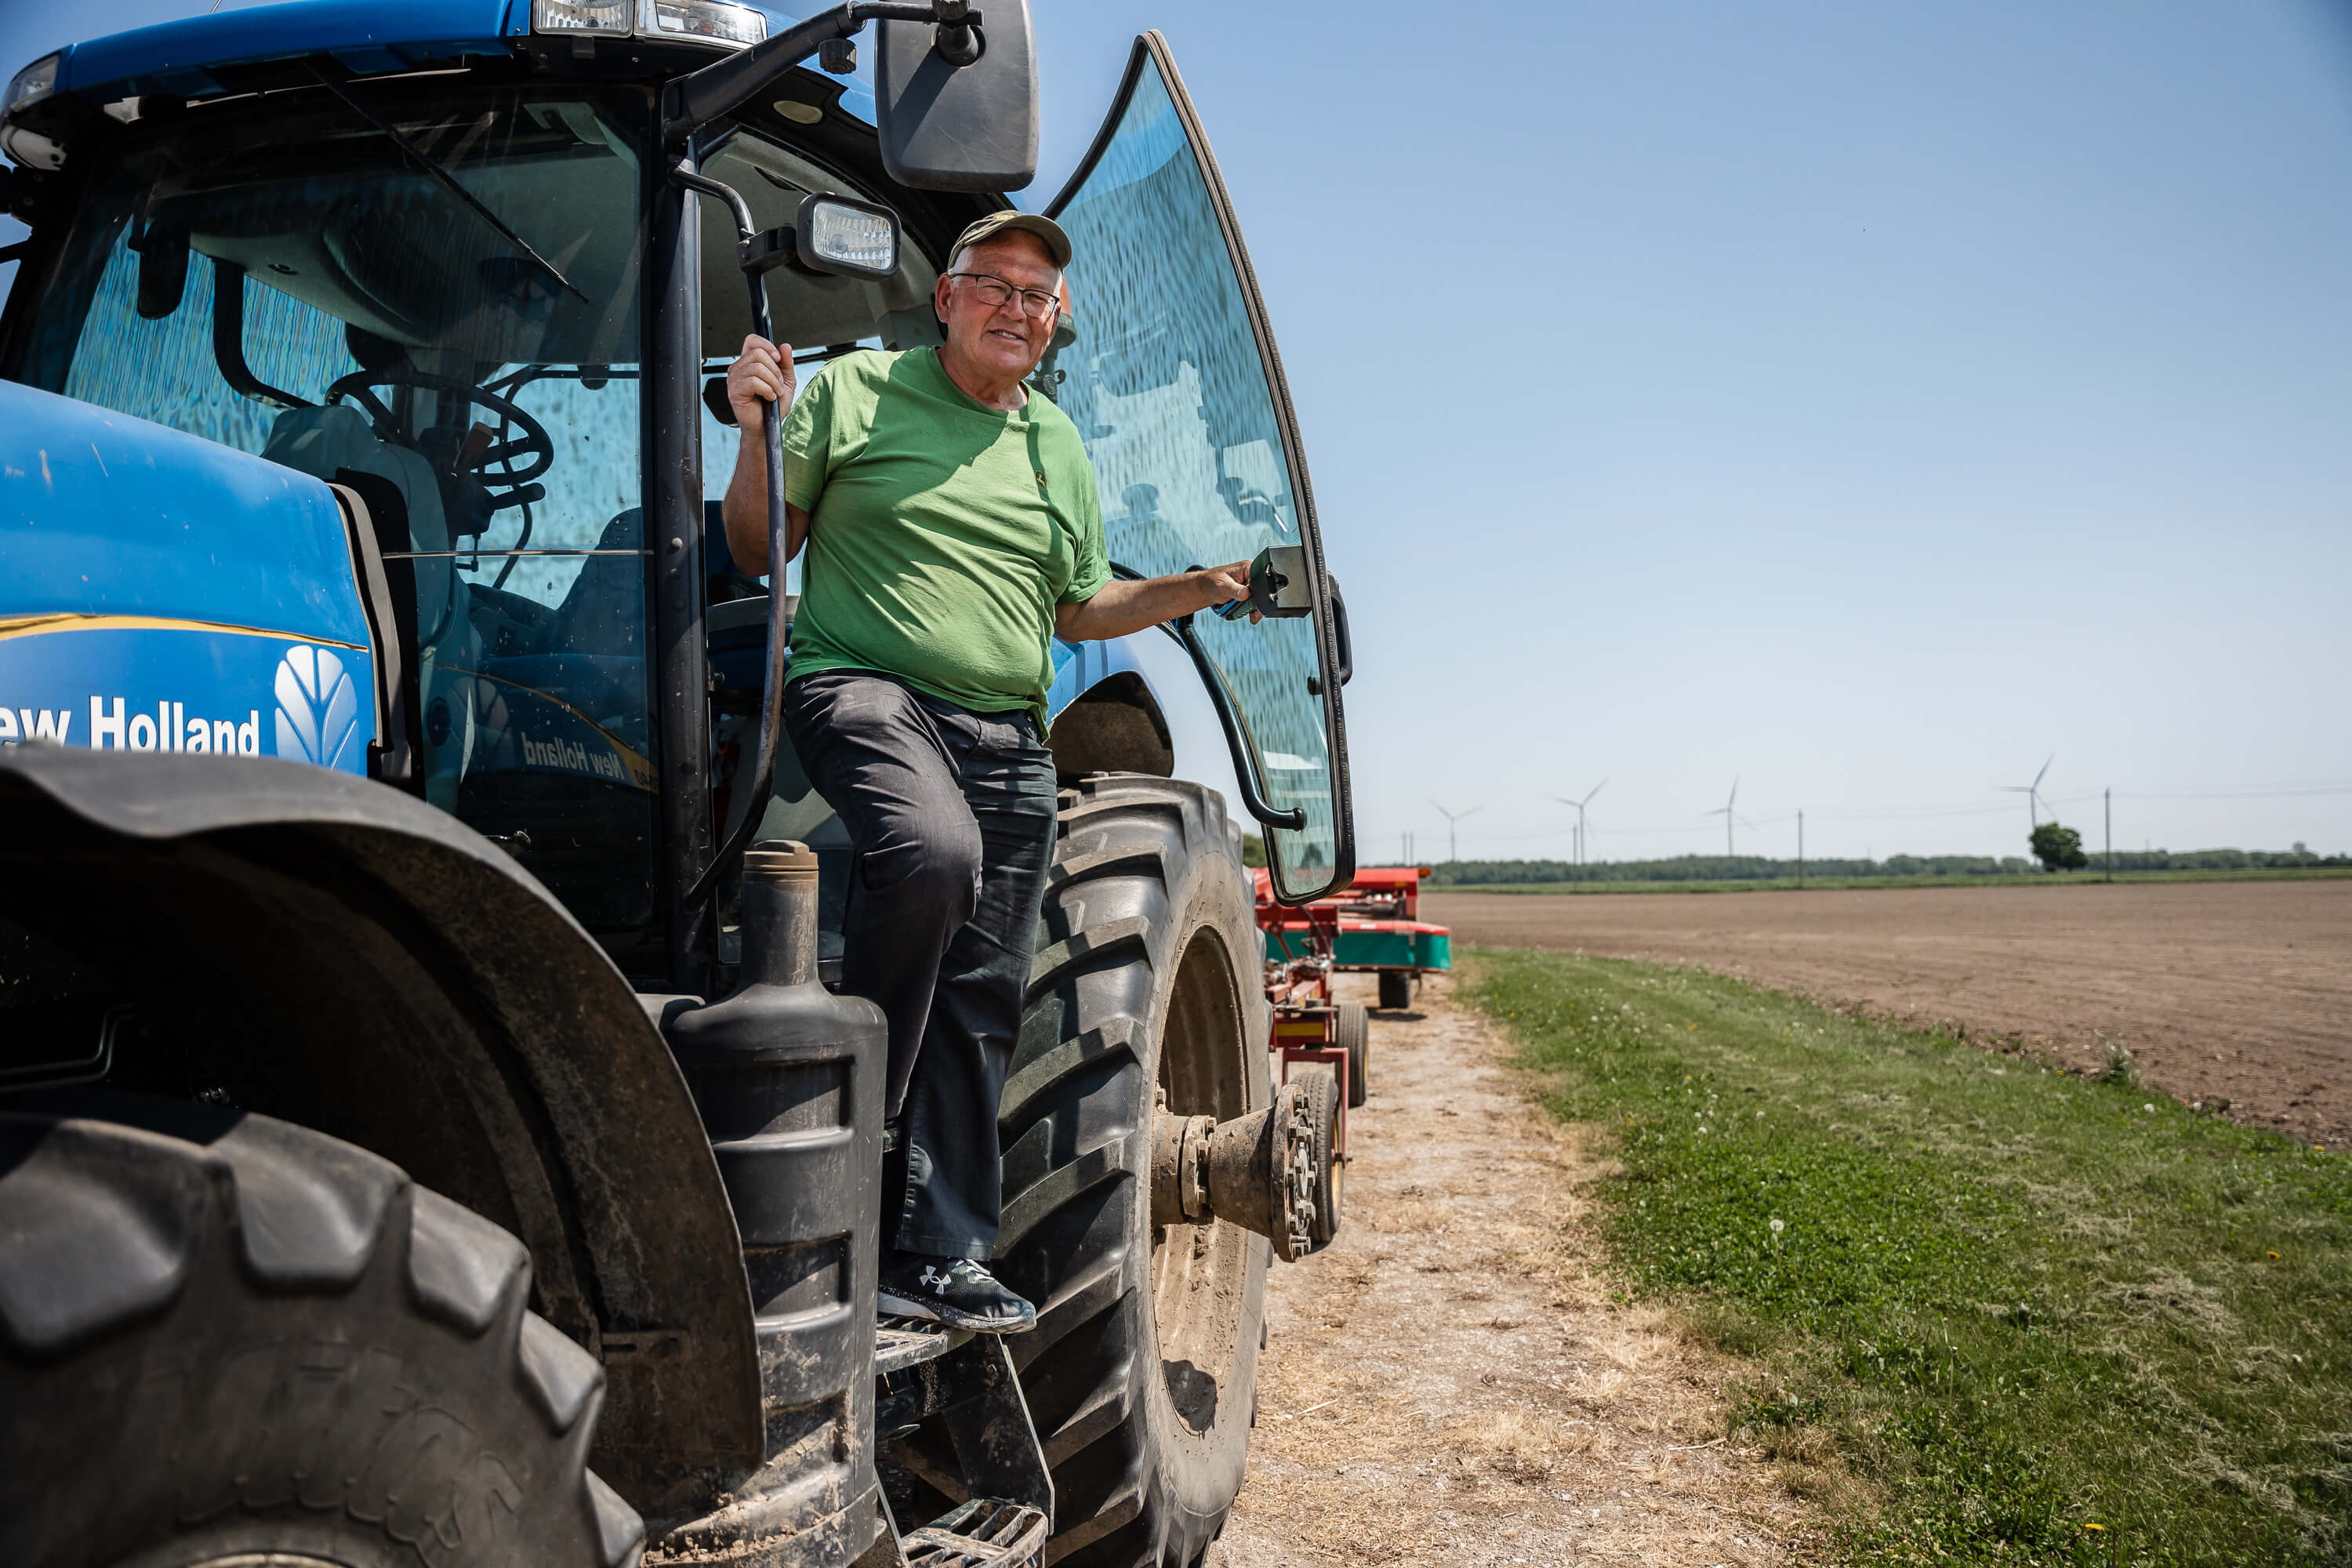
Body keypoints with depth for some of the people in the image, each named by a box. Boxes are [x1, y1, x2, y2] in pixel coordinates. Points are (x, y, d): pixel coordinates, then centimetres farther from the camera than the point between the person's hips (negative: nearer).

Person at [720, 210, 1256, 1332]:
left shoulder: (1058, 448, 20)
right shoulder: (854, 391, 6)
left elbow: (1080, 609, 26)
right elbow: (758, 552, 6)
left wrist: (1204, 589, 14)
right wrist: (758, 434, -10)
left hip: (1007, 735, 5)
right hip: (866, 687, -5)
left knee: (983, 994, 2)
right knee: (933, 848, -37)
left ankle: (939, 1253, 12)